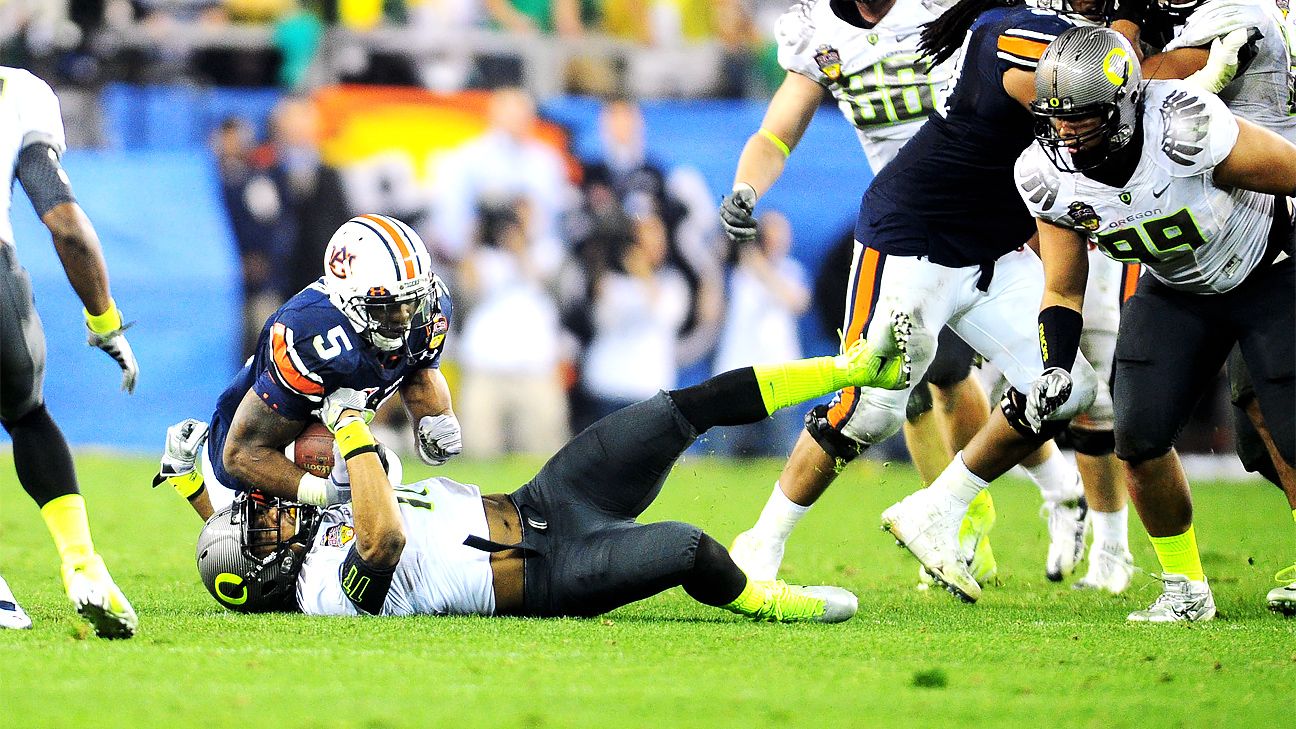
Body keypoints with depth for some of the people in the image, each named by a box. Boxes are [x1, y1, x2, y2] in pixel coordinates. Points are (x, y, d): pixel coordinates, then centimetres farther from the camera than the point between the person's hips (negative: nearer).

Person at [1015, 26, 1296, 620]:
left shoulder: (1185, 131, -36)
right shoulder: (1052, 178, -18)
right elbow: (1063, 291, -4)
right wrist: (1054, 368, -20)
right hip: (1176, 292, 4)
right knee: (1140, 435, -11)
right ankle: (1186, 589, 8)